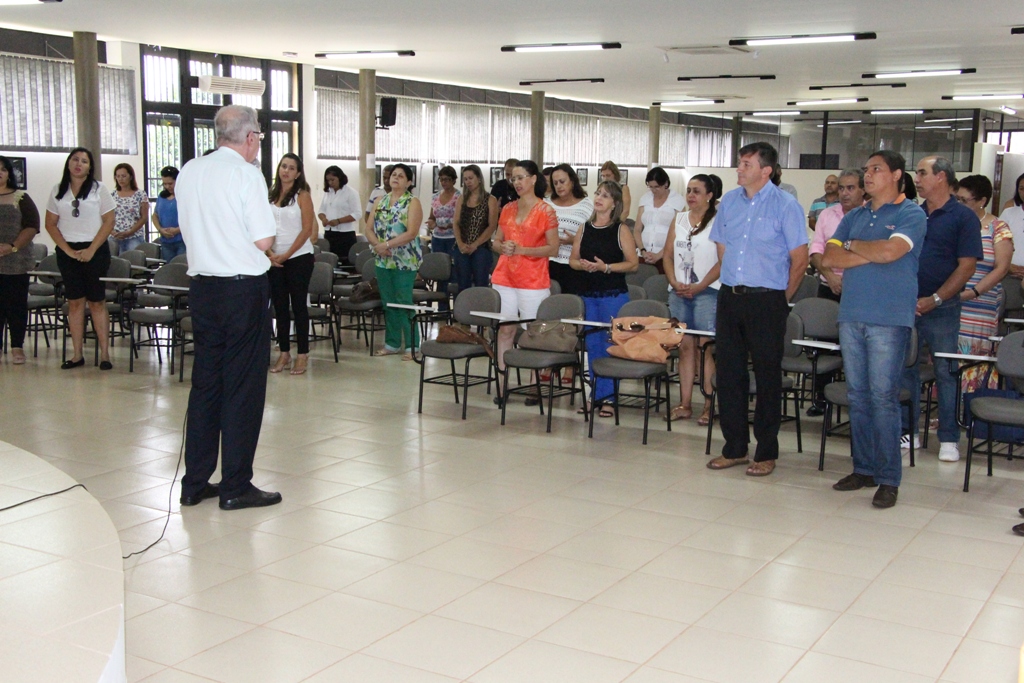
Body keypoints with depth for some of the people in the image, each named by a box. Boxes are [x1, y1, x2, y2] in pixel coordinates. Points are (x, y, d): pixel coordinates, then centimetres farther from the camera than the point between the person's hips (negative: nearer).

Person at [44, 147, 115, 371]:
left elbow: (109, 222, -3)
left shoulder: (98, 189, 1)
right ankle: (77, 354, 6)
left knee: (97, 302, -2)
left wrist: (91, 250, -10)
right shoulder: (58, 191, 8)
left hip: (94, 251, -2)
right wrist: (68, 250, -5)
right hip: (67, 251, 3)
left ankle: (104, 354, -1)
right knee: (74, 302, 3)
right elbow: (50, 224, 7)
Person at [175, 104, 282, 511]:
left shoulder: (188, 172, 7)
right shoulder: (246, 175, -12)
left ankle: (195, 482, 19)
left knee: (205, 381, 13)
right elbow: (264, 241, -13)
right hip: (243, 287, -6)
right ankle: (235, 487, 6)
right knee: (243, 385, 1)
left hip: (201, 284, 6)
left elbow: (188, 229, 15)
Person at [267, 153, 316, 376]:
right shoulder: (270, 196, 8)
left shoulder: (302, 196, -4)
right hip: (275, 259, 4)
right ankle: (284, 353, 15)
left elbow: (307, 229, -9)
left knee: (298, 305, 1)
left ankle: (303, 354, 7)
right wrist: (270, 253, -8)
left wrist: (286, 254, -11)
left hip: (298, 257, -4)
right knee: (280, 306, 7)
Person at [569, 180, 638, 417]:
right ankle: (596, 395, 18)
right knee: (592, 344, 9)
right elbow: (573, 259, 14)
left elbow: (633, 263, -6)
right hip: (587, 293, 5)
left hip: (613, 295, -4)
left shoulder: (621, 230, -2)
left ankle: (608, 397, 4)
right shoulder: (584, 229, 11)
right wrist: (582, 265, -8)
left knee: (610, 345, -4)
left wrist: (606, 267, -17)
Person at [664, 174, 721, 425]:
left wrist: (698, 286, -14)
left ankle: (709, 405, -3)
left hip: (707, 293, -5)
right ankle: (684, 404, 10)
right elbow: (668, 255, 12)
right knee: (684, 347, 7)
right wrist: (675, 283, -2)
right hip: (678, 292, 5)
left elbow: (723, 261, -10)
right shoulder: (679, 219, 13)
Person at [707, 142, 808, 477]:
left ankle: (766, 453, 12)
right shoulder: (729, 201, 8)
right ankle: (734, 447, 20)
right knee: (728, 372, 8)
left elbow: (800, 258, -5)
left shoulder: (785, 206, -7)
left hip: (766, 301, -5)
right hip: (730, 297, 5)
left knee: (767, 376, 2)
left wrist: (783, 297, 1)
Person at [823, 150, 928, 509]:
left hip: (889, 318, -6)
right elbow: (829, 257, 4)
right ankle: (863, 468, 18)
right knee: (858, 395, 9)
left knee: (883, 396, -6)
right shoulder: (854, 217, 16)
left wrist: (852, 246, -1)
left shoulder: (911, 215, -1)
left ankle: (889, 478, 1)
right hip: (851, 315, 6)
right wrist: (872, 254, -7)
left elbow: (890, 251, -18)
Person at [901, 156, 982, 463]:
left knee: (946, 373, 2)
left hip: (941, 309, -5)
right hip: (906, 306, 5)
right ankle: (907, 432, 18)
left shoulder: (963, 217, -3)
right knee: (905, 370, 8)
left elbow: (967, 265, -8)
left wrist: (934, 300, -15)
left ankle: (949, 439, 11)